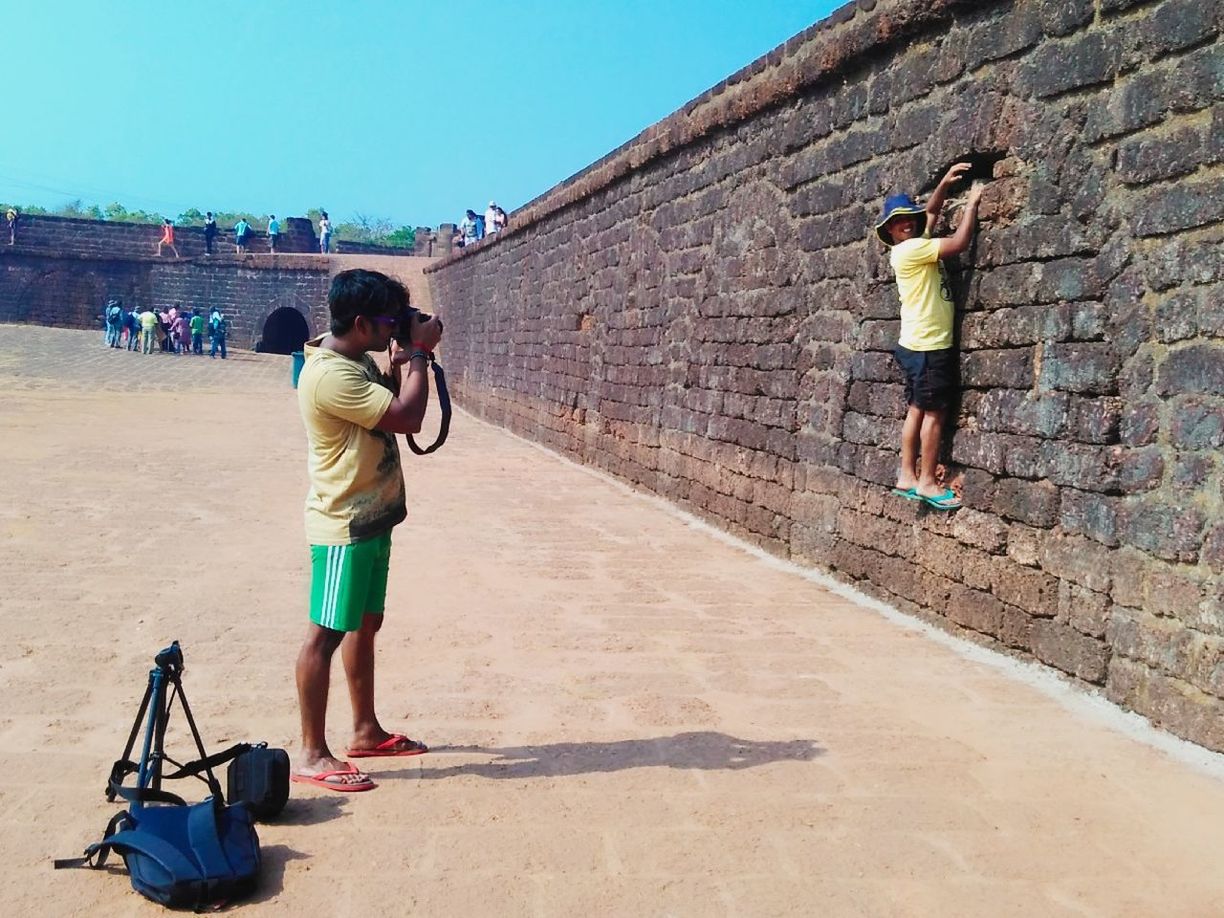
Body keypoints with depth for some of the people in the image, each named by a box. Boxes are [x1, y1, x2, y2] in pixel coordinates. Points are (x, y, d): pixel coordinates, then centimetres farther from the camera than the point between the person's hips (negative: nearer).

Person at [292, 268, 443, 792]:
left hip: (371, 518, 10)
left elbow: (392, 406, 22)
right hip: (344, 525, -10)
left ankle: (366, 731, 31)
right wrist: (419, 353, -13)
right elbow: (407, 417, -25)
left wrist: (406, 361, 7)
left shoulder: (355, 363, 10)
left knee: (366, 624, 18)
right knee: (327, 633, -3)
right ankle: (312, 755, 6)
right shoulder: (330, 374, -22)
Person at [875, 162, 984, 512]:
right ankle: (927, 482, -1)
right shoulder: (909, 250, -15)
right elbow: (959, 243, -18)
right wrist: (972, 203, -6)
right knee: (934, 413, -5)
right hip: (927, 346, -10)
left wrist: (944, 184, 14)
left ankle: (907, 477, 12)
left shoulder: (915, 245, 13)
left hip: (920, 345, 10)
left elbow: (931, 212, 29)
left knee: (918, 410, 9)